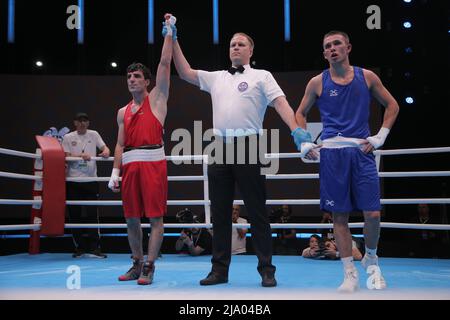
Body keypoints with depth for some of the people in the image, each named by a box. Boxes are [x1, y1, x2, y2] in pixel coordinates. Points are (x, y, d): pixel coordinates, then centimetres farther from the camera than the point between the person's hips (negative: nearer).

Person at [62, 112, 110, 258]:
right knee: (75, 215, 4)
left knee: (92, 214, -3)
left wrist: (105, 152, -21)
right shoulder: (68, 137, 7)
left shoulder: (93, 134, 9)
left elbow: (105, 148, 2)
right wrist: (81, 155, -17)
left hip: (90, 179, 0)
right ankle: (79, 247, 14)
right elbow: (66, 157, -2)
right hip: (73, 180, 0)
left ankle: (94, 248, 1)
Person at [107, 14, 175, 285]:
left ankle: (149, 266, -1)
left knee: (155, 216, -5)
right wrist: (115, 172, 8)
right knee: (132, 217, 8)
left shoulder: (156, 99, 6)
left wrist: (169, 32, 0)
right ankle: (137, 264, 19)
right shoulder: (123, 112, 19)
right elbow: (120, 144, 18)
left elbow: (165, 64, -1)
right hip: (130, 165, 5)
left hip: (153, 162, -5)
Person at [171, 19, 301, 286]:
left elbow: (281, 103, -6)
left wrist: (297, 132, -21)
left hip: (248, 147, -5)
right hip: (220, 148, 5)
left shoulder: (262, 76, 6)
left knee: (257, 211, -1)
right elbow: (185, 72, 19)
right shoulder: (216, 78, 20)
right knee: (220, 212, 8)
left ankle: (267, 270, 6)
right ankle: (220, 269, 16)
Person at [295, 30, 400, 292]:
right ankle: (350, 273, 10)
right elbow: (301, 113, 16)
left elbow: (392, 106, 15)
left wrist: (380, 137, 5)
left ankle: (371, 259, 23)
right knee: (339, 215, 1)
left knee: (373, 213, -4)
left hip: (362, 150, 0)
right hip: (332, 153, 0)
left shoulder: (367, 77, 6)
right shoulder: (318, 82, 5)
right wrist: (304, 143, 4)